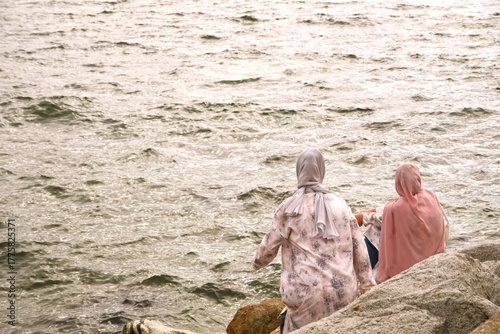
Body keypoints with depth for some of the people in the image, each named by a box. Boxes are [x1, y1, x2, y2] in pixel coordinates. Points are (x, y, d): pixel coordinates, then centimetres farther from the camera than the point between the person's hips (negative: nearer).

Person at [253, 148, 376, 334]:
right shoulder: (340, 205, 7)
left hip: (307, 292, -3)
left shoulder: (289, 208, -2)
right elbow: (359, 249, 7)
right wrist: (367, 287, 13)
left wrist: (258, 262, 26)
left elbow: (269, 246, 4)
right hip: (343, 291, 3)